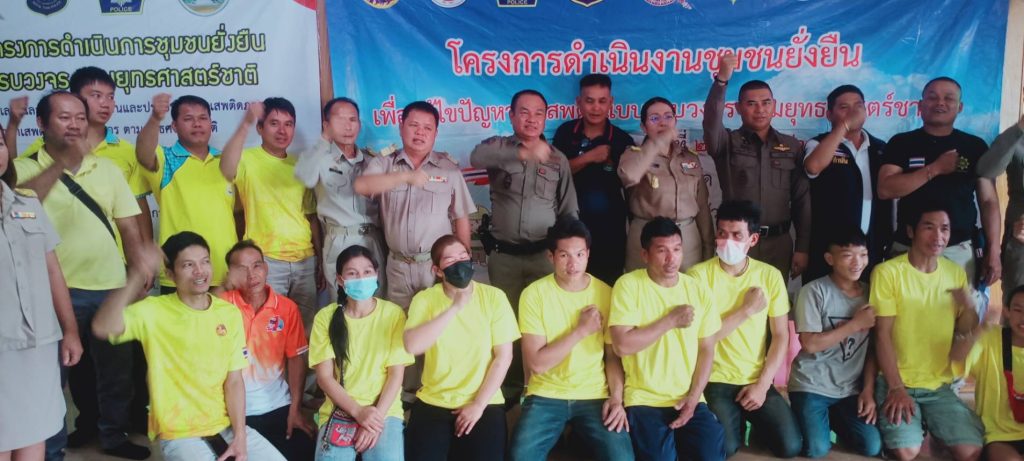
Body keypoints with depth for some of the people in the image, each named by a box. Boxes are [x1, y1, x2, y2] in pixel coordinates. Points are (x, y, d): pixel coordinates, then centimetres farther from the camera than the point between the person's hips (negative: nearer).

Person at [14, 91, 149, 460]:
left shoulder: (107, 168, 7)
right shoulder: (24, 168, -2)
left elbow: (129, 227, 8)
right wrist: (61, 163, -21)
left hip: (110, 288, 3)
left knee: (115, 370, 14)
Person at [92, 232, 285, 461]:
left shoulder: (230, 313, 1)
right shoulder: (154, 311, -9)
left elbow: (234, 381, 1)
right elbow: (102, 328, -27)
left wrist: (240, 436, -8)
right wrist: (137, 277, -36)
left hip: (226, 425, 4)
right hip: (178, 434, -4)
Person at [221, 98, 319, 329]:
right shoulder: (248, 159, -3)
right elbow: (226, 170, -28)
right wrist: (245, 123, -33)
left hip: (305, 260, 5)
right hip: (266, 261, -5)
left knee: (307, 326, 11)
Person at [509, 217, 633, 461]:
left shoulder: (606, 293, 0)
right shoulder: (534, 294, -7)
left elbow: (613, 356, 5)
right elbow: (536, 363, -12)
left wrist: (617, 398, -11)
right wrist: (581, 330, -15)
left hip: (595, 396, 1)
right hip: (546, 395, -1)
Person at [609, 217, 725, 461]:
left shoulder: (698, 289, 4)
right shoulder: (628, 285, -9)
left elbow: (707, 349, 6)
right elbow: (622, 345, -18)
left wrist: (694, 396, -6)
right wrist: (670, 321, -14)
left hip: (689, 399, 3)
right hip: (644, 399, -3)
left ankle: (679, 438, 11)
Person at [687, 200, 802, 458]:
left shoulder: (770, 275, 1)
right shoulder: (698, 275, -9)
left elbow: (781, 336, 2)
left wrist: (762, 384, -8)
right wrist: (746, 310, -15)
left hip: (758, 381, 3)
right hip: (716, 381, -2)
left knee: (791, 446, -13)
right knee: (723, 449, -22)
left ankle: (753, 422, 18)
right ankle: (737, 424, 13)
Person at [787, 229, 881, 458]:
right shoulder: (814, 291, -11)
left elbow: (873, 349, 6)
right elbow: (810, 344, -16)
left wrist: (868, 390, -3)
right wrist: (856, 323, -15)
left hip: (851, 390, 5)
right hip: (812, 385, -4)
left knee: (872, 447, -11)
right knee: (817, 449, -18)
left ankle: (832, 419, 17)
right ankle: (819, 419, 15)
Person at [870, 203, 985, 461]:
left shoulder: (957, 273, 6)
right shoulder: (888, 273, -10)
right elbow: (882, 335, -11)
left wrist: (969, 306, -11)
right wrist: (896, 388, -16)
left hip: (939, 386, 4)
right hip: (896, 383, -4)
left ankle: (927, 429, 14)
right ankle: (914, 429, 11)